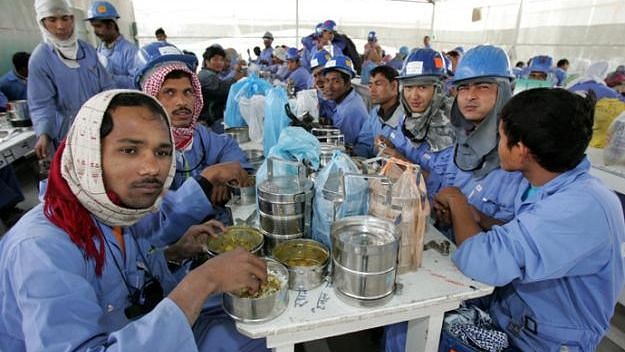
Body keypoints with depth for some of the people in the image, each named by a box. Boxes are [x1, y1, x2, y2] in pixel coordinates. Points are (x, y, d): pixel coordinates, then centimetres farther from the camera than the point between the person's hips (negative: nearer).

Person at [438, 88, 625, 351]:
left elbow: (480, 260, -35)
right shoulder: (540, 184, -3)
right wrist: (467, 214, -8)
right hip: (503, 306, 7)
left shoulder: (580, 209, -30)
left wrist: (457, 202, -17)